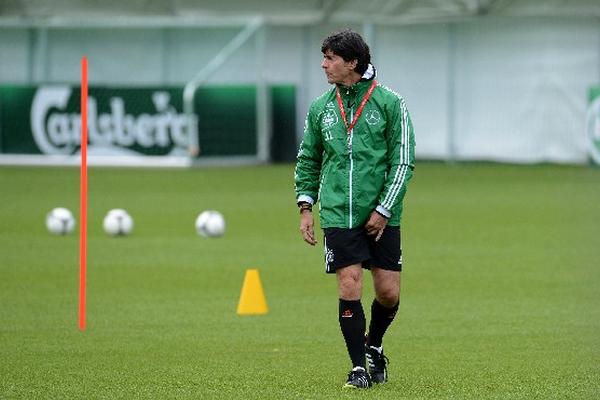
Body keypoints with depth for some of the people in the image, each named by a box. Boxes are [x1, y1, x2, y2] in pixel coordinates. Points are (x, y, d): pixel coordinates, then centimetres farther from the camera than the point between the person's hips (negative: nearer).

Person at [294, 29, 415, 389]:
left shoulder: (389, 103, -4)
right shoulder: (320, 108, 7)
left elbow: (403, 161, -4)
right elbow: (308, 160, 16)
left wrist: (384, 210, -9)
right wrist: (306, 207, 5)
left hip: (382, 217, -2)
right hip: (338, 215, 2)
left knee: (389, 292, -1)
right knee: (350, 288, -7)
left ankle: (373, 346, 28)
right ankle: (359, 367, 3)